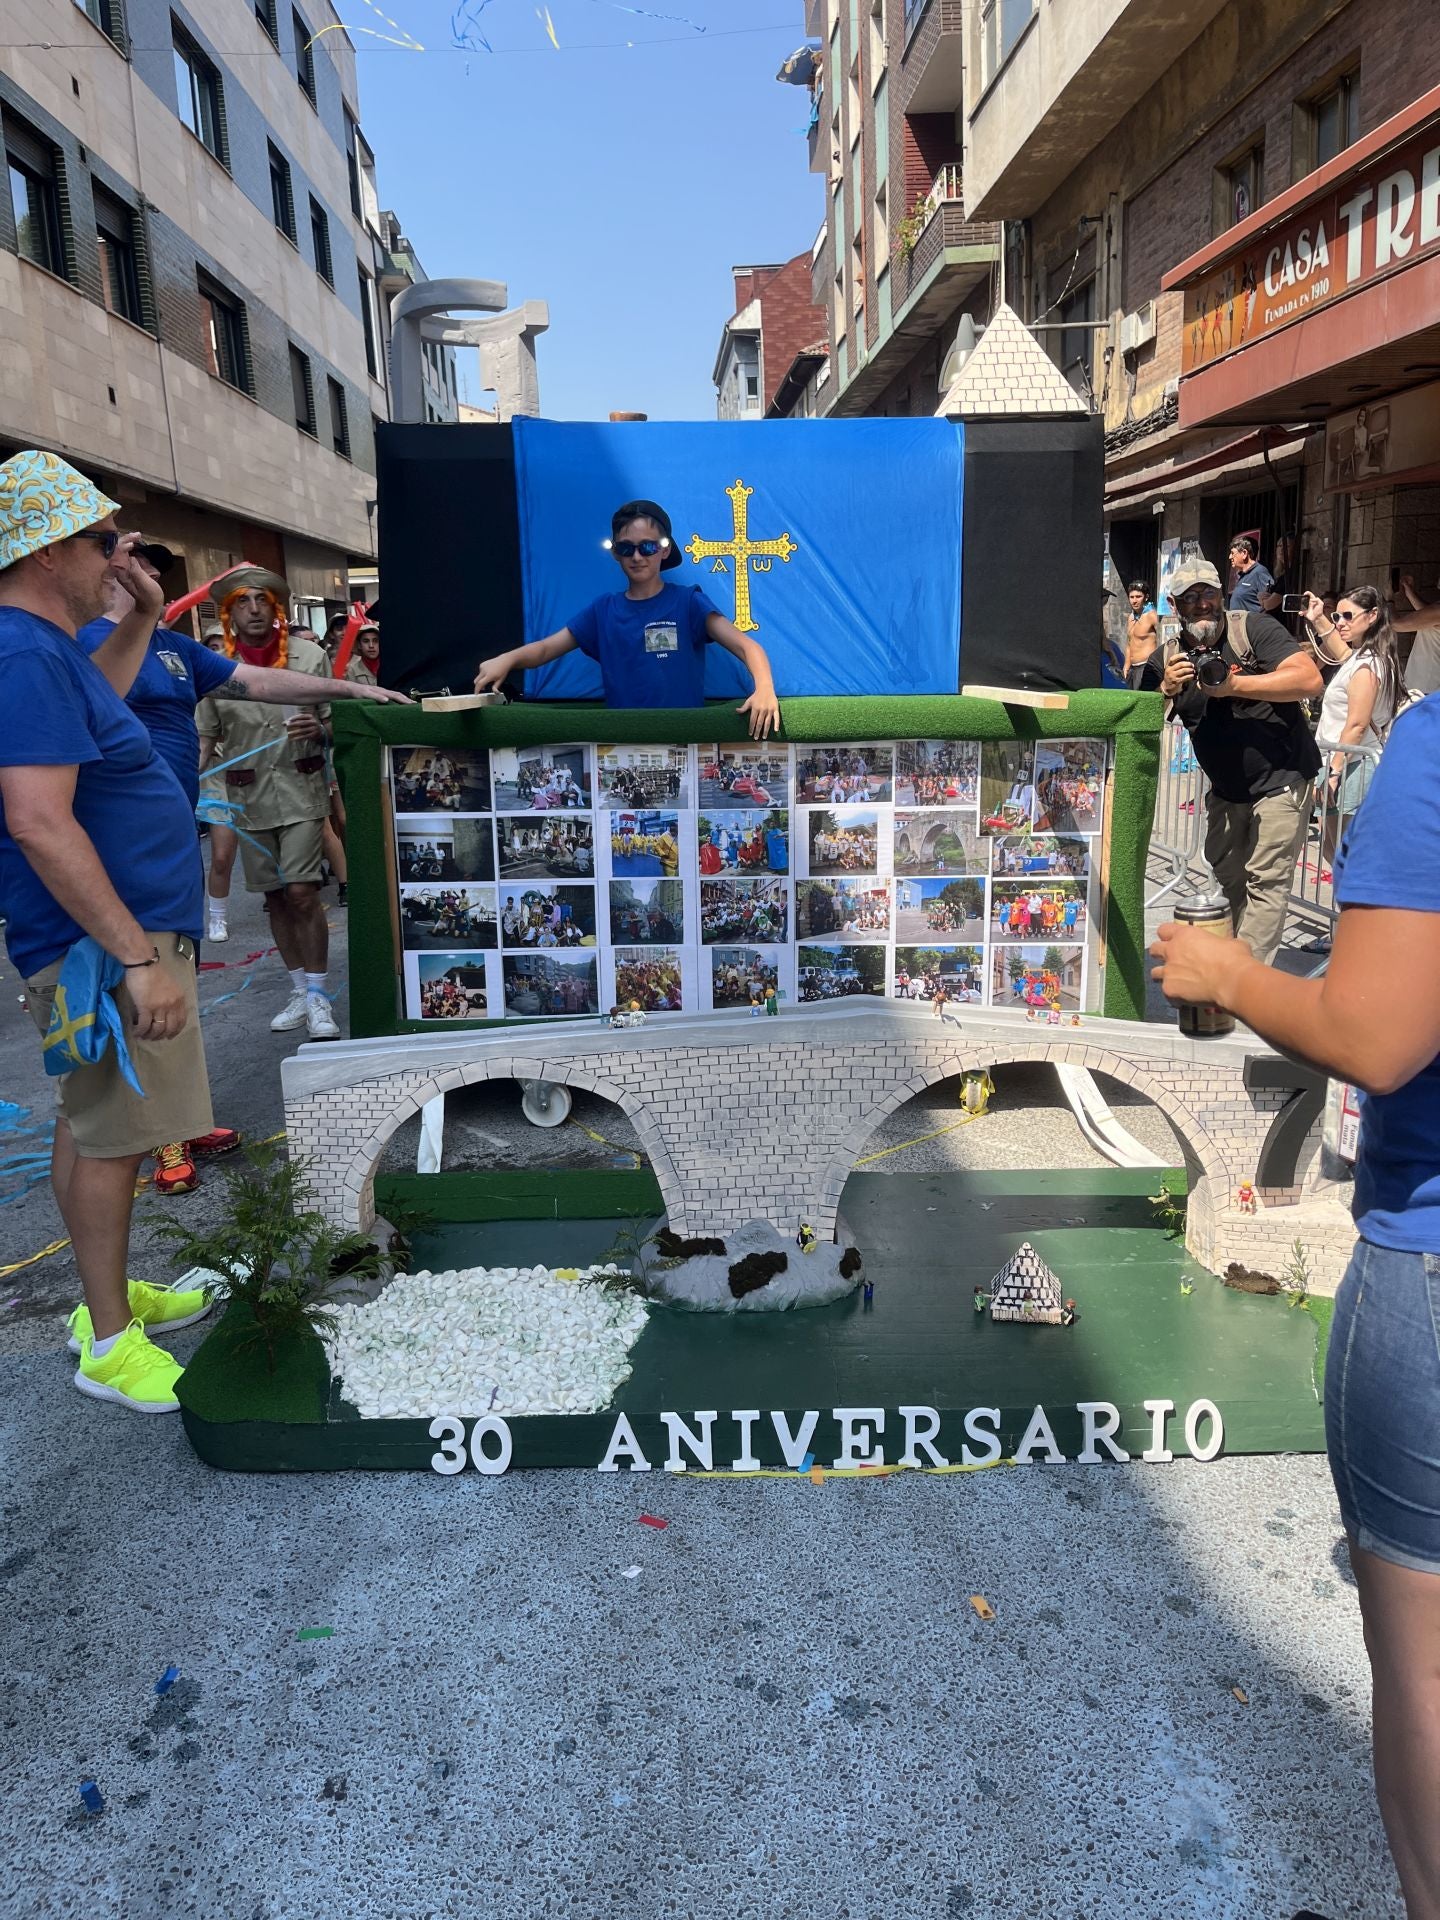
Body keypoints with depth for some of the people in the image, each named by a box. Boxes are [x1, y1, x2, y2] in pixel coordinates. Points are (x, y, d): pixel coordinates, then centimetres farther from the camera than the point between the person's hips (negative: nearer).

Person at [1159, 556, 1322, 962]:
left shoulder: (1254, 630, -14)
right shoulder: (1175, 657, 3)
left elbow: (1310, 679, -25)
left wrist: (1234, 685, -29)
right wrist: (1166, 689, -19)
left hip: (1280, 780, -6)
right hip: (1226, 789, 7)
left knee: (1265, 884, -7)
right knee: (1225, 877, 17)